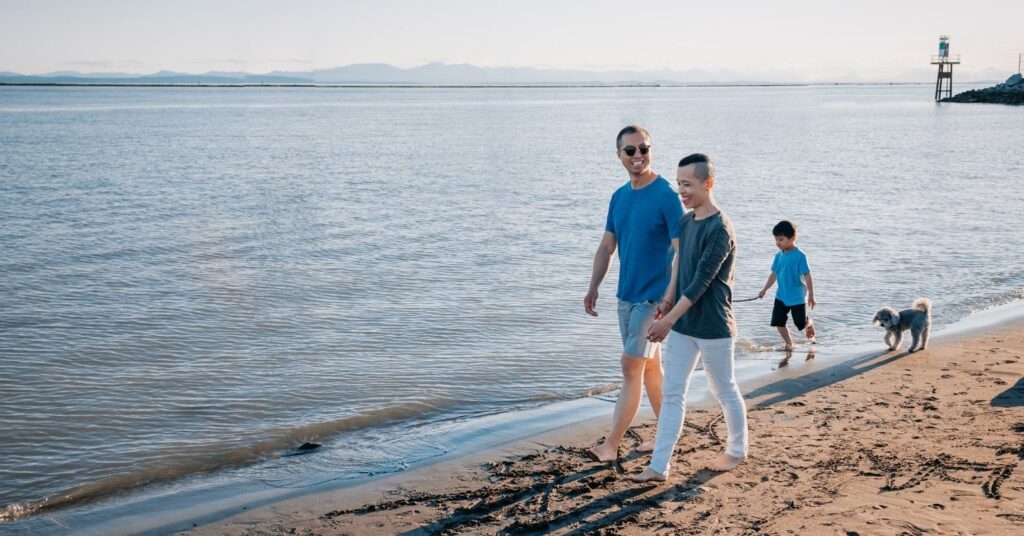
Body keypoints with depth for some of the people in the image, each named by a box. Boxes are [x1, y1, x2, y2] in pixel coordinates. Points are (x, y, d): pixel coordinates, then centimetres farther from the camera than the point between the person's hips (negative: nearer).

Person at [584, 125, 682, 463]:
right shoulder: (619, 197, 8)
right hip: (627, 295, 7)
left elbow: (682, 250, -16)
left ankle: (612, 444, -6)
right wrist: (593, 289, 5)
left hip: (654, 296, -7)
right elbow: (607, 247, 13)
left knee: (631, 366, -9)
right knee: (649, 365, 14)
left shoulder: (666, 195, -13)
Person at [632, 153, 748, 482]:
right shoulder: (685, 222, 6)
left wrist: (668, 319, -21)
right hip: (682, 325, 7)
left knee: (724, 390, 10)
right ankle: (659, 466, 6)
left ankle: (737, 451, 31)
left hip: (713, 327, -7)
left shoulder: (720, 229, -18)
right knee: (672, 394, 4)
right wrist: (667, 301, 9)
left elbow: (702, 282, -21)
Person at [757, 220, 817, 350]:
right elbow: (774, 274, 10)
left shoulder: (800, 256, -18)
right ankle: (789, 343, 19)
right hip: (781, 296, 5)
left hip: (797, 297, -5)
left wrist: (811, 296, -15)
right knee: (778, 322, 1)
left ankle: (810, 325, 40)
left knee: (801, 323, 4)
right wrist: (764, 290, 7)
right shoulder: (779, 256, 0)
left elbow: (807, 277, -15)